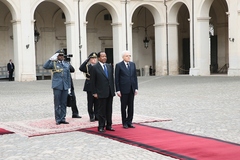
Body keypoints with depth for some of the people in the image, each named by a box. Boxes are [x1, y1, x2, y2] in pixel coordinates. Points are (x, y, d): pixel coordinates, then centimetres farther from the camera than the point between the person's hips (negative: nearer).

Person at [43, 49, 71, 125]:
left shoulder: (66, 65, 14)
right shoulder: (53, 63, 4)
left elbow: (68, 77, 15)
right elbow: (45, 66, -15)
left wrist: (69, 87, 10)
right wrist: (51, 59, -22)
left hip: (65, 86, 4)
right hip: (57, 86, -3)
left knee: (64, 103, 6)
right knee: (57, 104, 0)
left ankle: (63, 119, 13)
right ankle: (58, 119, 5)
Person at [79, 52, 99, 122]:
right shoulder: (87, 66, 0)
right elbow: (81, 68, -21)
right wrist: (87, 60, -23)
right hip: (90, 87, -2)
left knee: (97, 103, 6)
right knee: (90, 102, 2)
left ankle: (97, 116, 14)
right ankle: (91, 116, 10)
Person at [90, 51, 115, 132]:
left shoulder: (109, 66, 11)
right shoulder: (95, 67, -5)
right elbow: (92, 81, -5)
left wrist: (113, 90, 10)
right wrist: (94, 92, -9)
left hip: (110, 92, 5)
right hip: (101, 92, -5)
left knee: (109, 110, 10)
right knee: (102, 110, 0)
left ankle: (108, 125, 18)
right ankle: (101, 126, 8)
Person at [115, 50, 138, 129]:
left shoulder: (133, 64, 10)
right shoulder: (119, 65, -4)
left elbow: (135, 76, 11)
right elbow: (116, 79, -5)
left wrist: (136, 88, 6)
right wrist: (118, 90, -9)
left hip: (131, 89, 4)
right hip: (123, 89, -4)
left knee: (131, 106, 7)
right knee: (124, 107, 4)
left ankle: (129, 122, 15)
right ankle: (124, 123, 12)